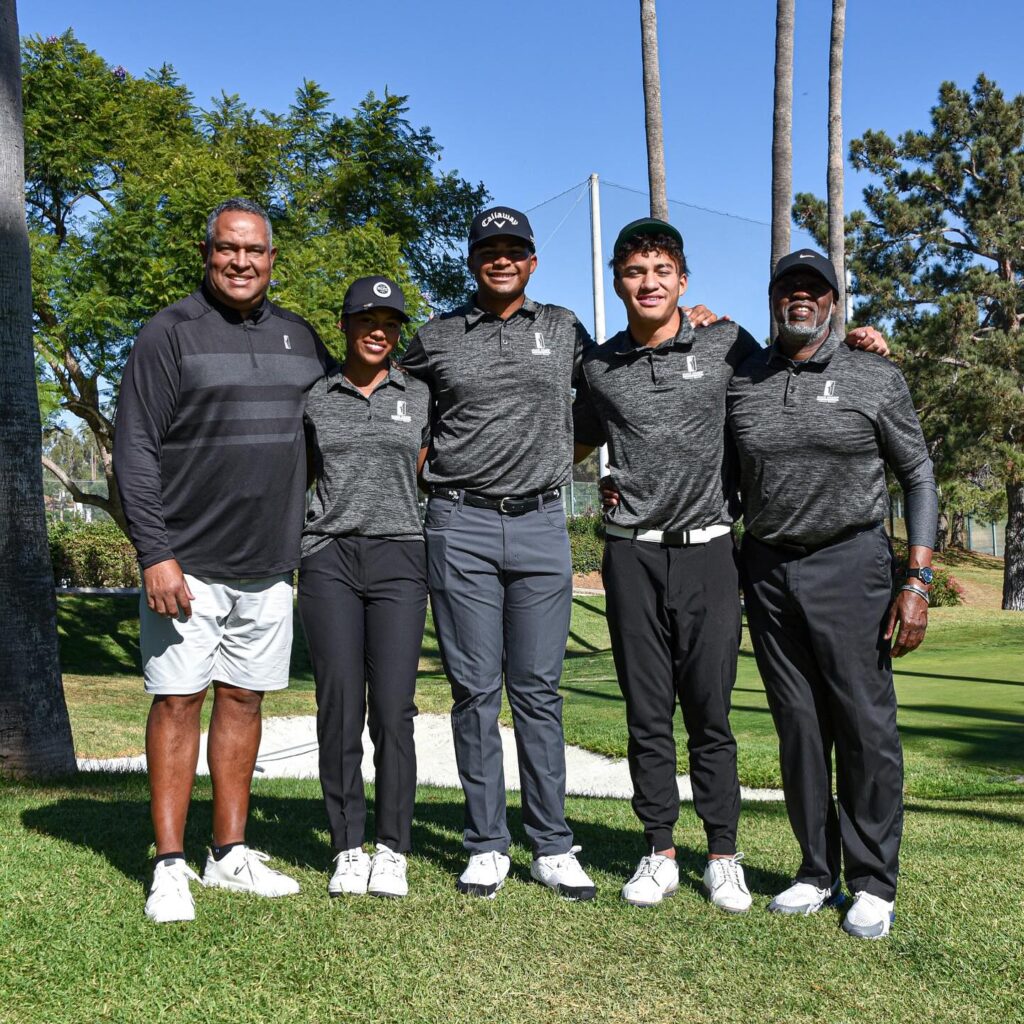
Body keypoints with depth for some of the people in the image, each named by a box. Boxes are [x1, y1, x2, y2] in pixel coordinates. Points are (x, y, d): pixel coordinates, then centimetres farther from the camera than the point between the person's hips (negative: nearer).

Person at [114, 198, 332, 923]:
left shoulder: (299, 337, 12)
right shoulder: (170, 333, -4)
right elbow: (135, 450, -8)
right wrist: (154, 552, -15)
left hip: (269, 563, 5)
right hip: (187, 563, -5)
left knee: (245, 698, 10)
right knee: (178, 700, -2)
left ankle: (231, 854, 20)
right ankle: (170, 868, 7)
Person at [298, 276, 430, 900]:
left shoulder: (421, 397, 10)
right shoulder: (314, 399, 10)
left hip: (398, 558, 0)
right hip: (329, 559, 1)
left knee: (393, 709, -5)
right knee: (339, 708, -2)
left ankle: (392, 852, 6)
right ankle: (348, 849, 9)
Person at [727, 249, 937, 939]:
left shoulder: (876, 378, 1)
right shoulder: (739, 383, 8)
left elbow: (920, 478, 1)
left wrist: (918, 583, -7)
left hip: (850, 563, -3)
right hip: (767, 567, 3)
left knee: (866, 723, -3)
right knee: (798, 725, 7)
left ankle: (874, 884, 11)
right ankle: (818, 872, 20)